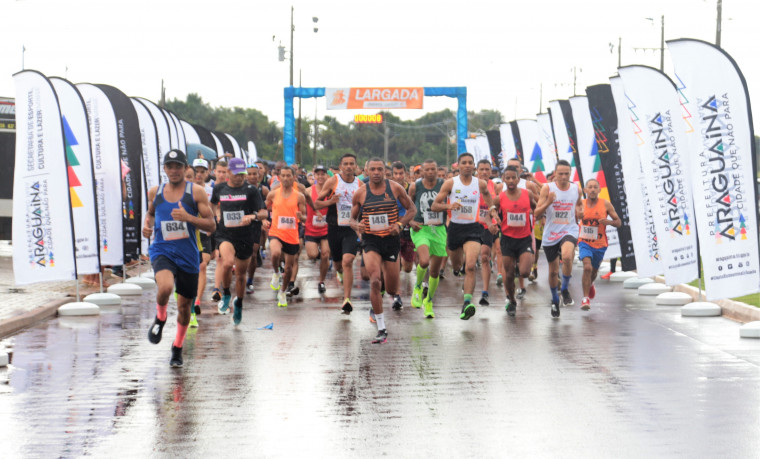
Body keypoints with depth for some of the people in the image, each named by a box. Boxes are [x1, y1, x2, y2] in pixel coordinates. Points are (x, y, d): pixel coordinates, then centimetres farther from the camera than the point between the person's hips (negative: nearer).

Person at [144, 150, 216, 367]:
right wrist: (147, 225, 3)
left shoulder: (196, 192, -4)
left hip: (188, 255, 0)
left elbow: (211, 225, -6)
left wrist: (188, 217, -21)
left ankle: (178, 347, 33)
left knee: (184, 305, 9)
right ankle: (160, 318, 1)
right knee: (165, 287, -31)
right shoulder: (155, 192, 5)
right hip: (162, 251, 0)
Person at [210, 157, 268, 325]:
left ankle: (239, 304, 37)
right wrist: (217, 213, 9)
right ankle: (226, 295, -3)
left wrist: (253, 216, -26)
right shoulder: (219, 189, 4)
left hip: (245, 237, 0)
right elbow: (213, 203, 27)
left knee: (241, 274, 11)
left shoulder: (250, 190, -3)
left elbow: (264, 213, -7)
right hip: (225, 234, 0)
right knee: (227, 263, -29)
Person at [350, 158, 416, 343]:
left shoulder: (395, 188, -2)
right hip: (370, 240, -1)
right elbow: (353, 218, 10)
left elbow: (411, 209, 6)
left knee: (392, 290, 7)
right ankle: (381, 329, -17)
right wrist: (356, 226, -13)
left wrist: (399, 224, -10)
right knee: (375, 281, -22)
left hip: (391, 239, 1)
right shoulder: (360, 193, -1)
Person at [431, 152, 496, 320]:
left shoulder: (480, 184, 1)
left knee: (470, 266, -19)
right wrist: (449, 206, -21)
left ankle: (467, 302, -26)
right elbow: (434, 206, -4)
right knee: (456, 263, 22)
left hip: (473, 228, -1)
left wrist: (492, 208, 20)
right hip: (455, 227, 1)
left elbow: (486, 193, 27)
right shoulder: (450, 183, -4)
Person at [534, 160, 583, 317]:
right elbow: (537, 214, -8)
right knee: (553, 271, 12)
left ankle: (565, 290, -10)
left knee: (567, 256, -32)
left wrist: (579, 211, -1)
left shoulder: (576, 188, 0)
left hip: (569, 231, 0)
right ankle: (555, 300, 37)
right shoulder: (547, 188, -7)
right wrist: (548, 202, -25)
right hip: (550, 234, 0)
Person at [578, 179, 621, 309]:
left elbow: (618, 222, -1)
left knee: (593, 272, 18)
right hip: (584, 242, -1)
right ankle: (586, 298, -17)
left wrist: (609, 222, -21)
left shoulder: (605, 204, -6)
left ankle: (589, 284, 54)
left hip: (600, 244, 1)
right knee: (587, 267, -24)